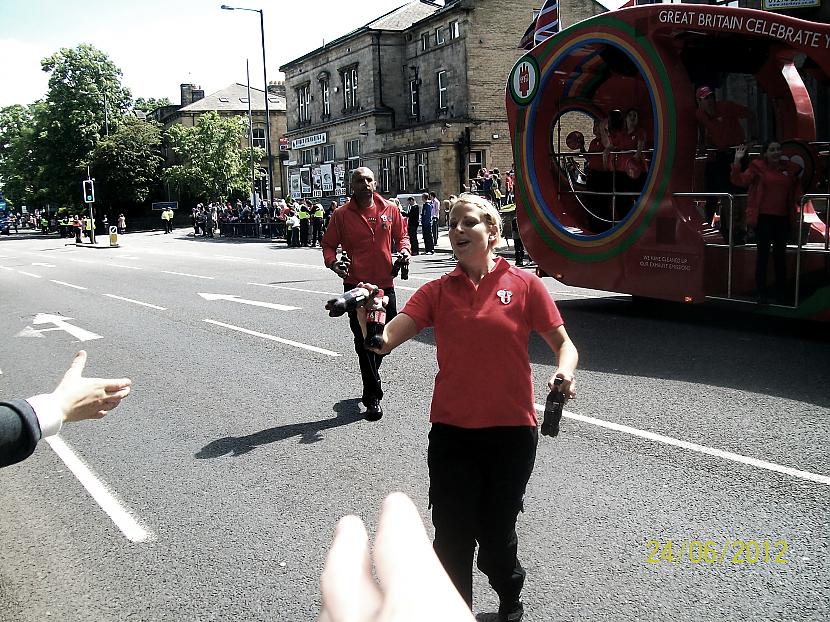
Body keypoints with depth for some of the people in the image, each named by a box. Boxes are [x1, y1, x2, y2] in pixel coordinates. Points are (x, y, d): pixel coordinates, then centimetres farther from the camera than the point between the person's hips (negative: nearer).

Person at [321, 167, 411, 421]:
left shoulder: (390, 209, 4)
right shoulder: (341, 215, -3)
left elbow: (401, 234, 17)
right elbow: (328, 244, 4)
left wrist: (404, 249, -4)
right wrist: (332, 261, -16)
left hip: (385, 283, 3)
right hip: (356, 285, -3)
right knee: (363, 340, -2)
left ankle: (370, 381, 41)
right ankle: (373, 396, 7)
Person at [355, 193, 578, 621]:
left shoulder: (524, 284, -3)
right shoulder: (437, 292, 1)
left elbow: (563, 343, 2)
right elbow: (386, 339, -10)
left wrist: (564, 372, -20)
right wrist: (369, 324, -31)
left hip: (511, 430, -1)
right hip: (452, 431, 1)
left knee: (496, 533, 15)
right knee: (452, 537, 5)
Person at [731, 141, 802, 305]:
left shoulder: (789, 168, 9)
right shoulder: (758, 167, -3)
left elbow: (796, 188, 23)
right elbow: (740, 180, -13)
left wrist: (799, 198, 5)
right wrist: (737, 161, -22)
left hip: (783, 218, 4)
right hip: (763, 218, -4)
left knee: (781, 256, 11)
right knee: (762, 255, 1)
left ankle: (781, 294, 19)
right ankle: (761, 294, 9)